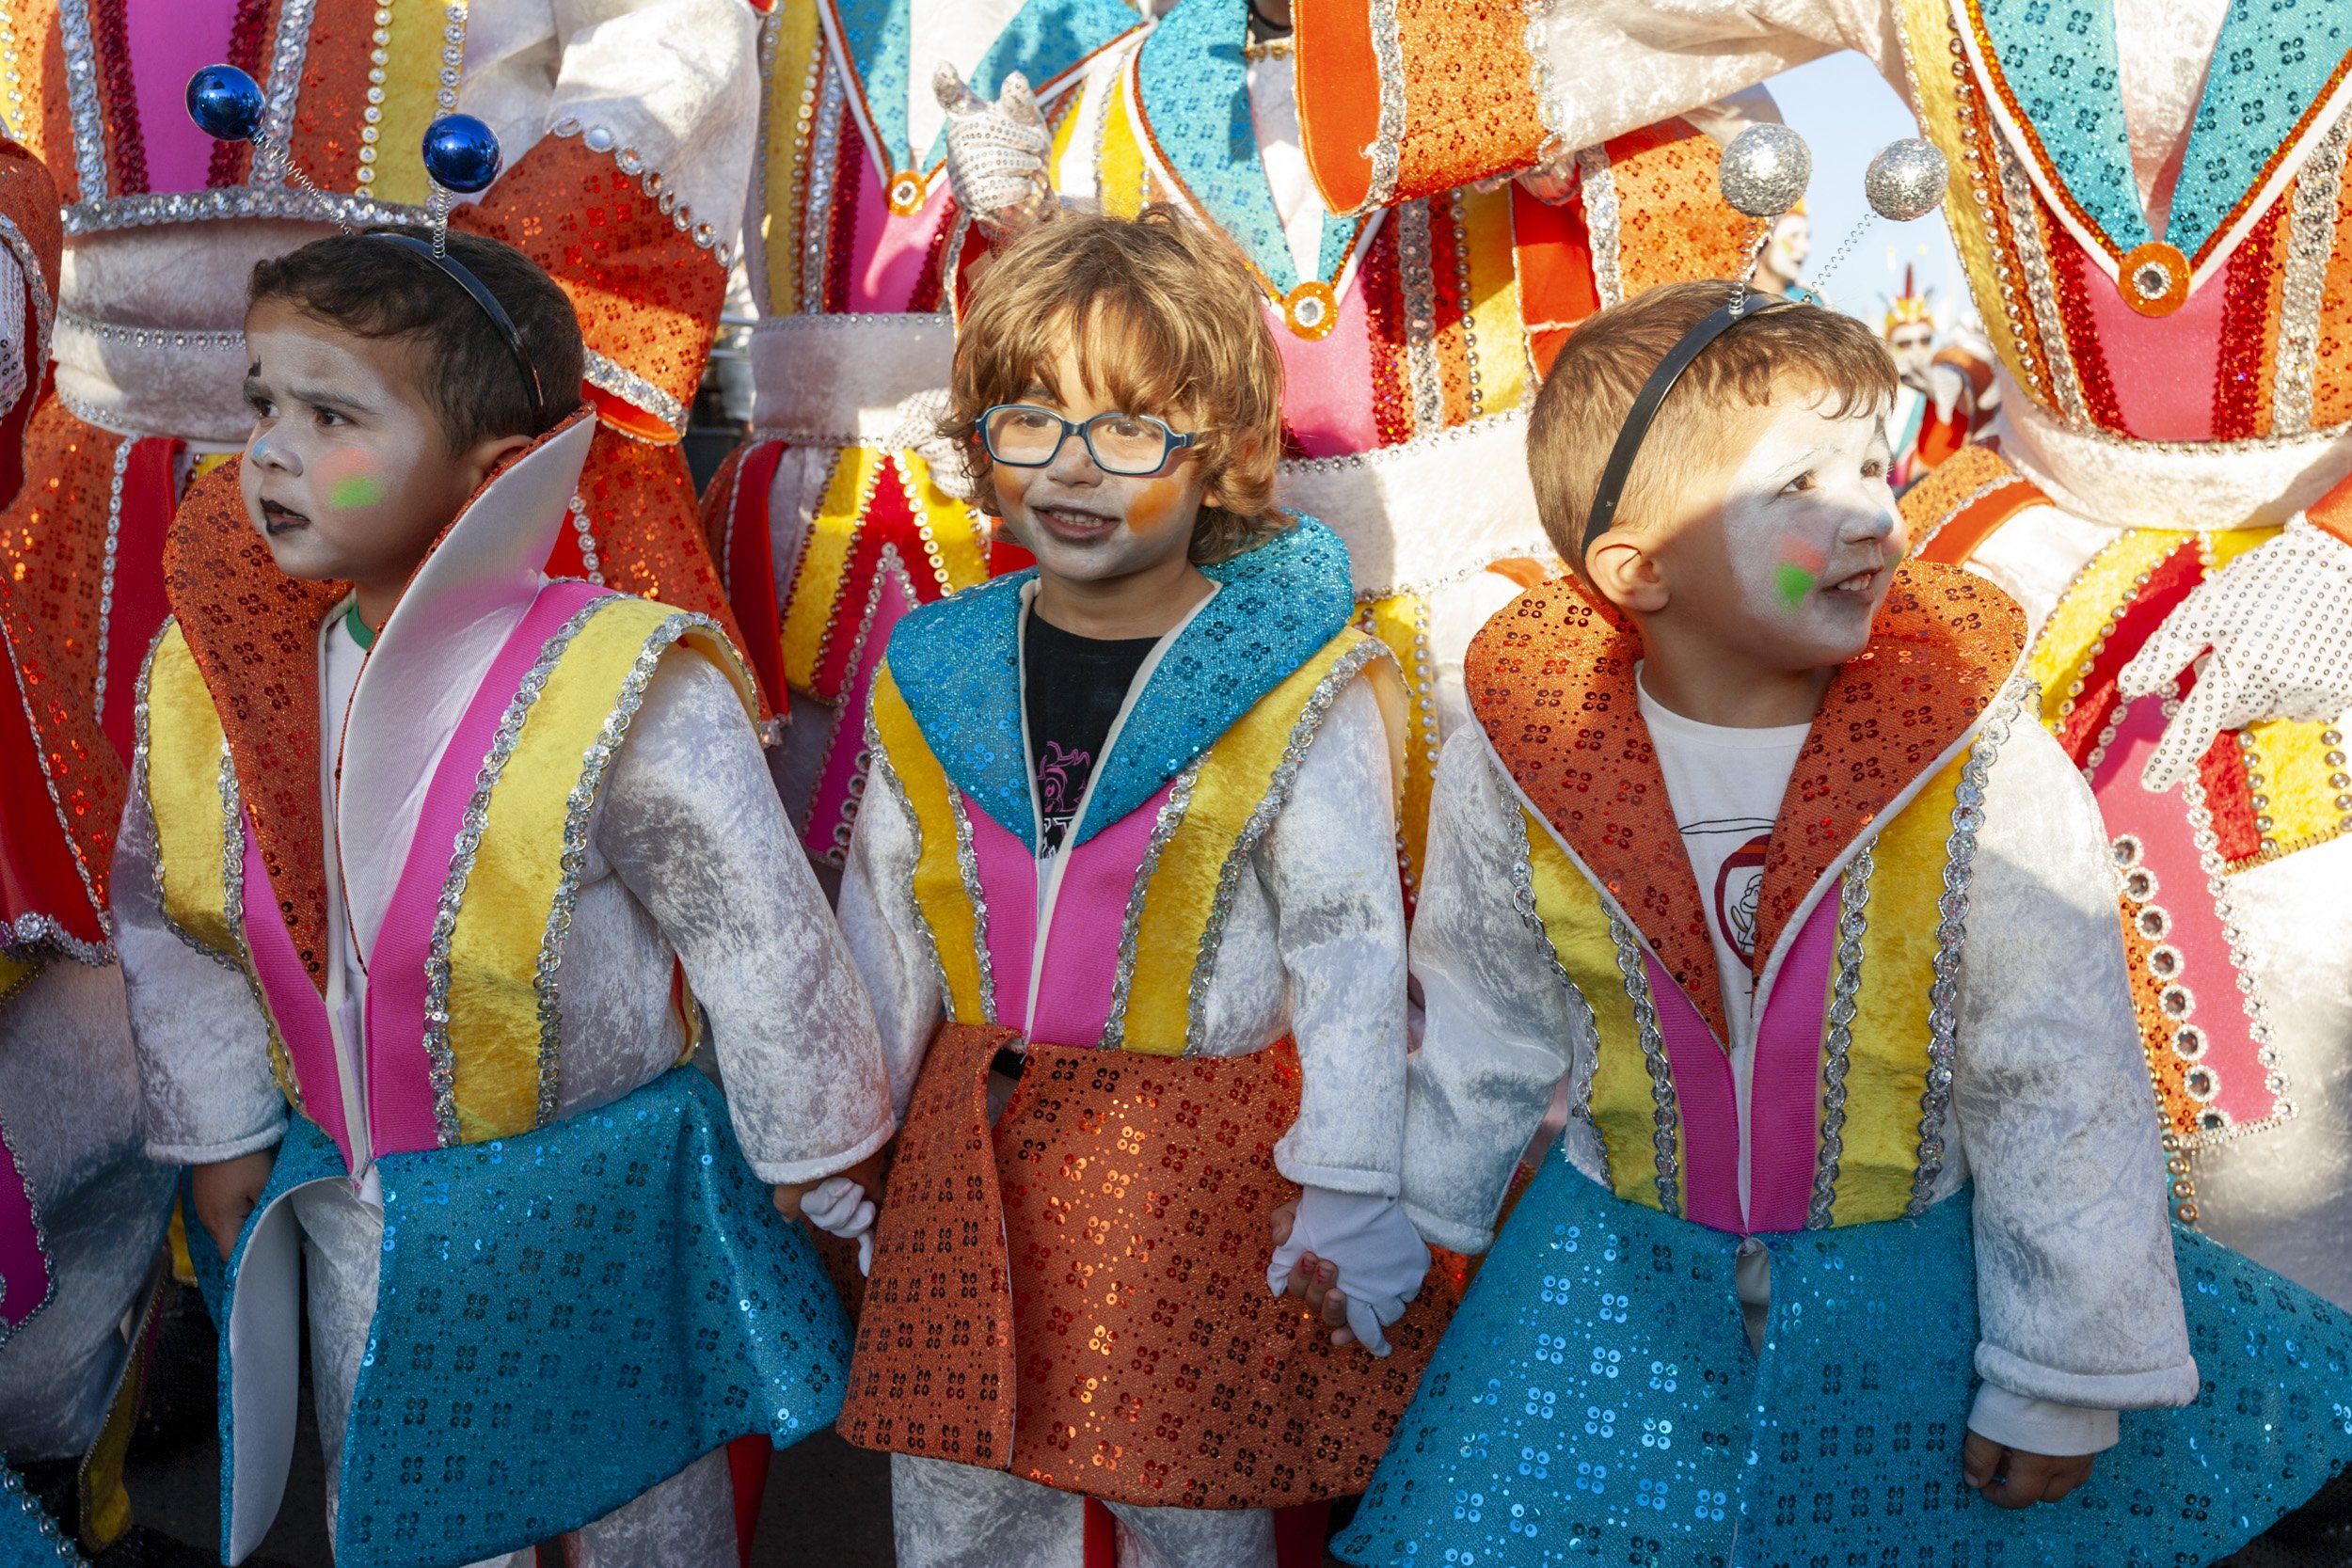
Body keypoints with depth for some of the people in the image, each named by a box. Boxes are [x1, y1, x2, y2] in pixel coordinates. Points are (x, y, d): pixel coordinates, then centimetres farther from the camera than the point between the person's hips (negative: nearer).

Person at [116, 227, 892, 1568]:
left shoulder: (624, 701, -27)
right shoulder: (216, 680, -9)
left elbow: (766, 945, -18)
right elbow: (168, 914, 7)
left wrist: (807, 1156, -8)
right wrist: (222, 1132, 9)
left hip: (600, 1211, -4)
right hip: (354, 1214, 5)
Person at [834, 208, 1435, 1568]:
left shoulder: (1301, 687, -13)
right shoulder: (935, 674, 1)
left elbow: (1348, 949, -9)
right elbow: (885, 920, 10)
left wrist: (1351, 1189, -8)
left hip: (1203, 1150, -4)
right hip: (973, 1146, 4)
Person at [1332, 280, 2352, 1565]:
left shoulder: (1994, 782, -21)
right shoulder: (1511, 774, -16)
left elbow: (2062, 1099, -12)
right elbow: (1484, 1034, 1)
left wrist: (2063, 1380, -6)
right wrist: (1397, 1232, 13)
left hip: (1915, 1282, -1)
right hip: (1614, 1268, 2)